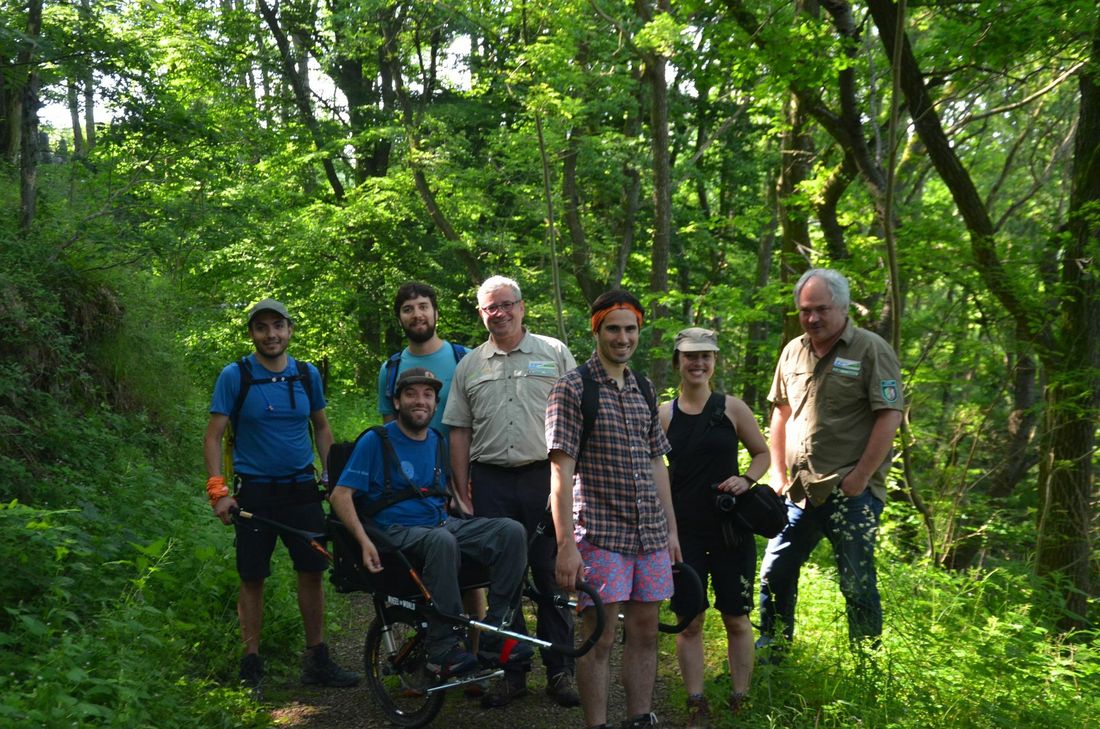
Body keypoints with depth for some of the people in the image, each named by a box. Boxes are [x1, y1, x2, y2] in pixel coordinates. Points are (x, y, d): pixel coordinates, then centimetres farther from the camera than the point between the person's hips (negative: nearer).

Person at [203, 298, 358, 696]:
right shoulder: (234, 376, -6)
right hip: (255, 492, -3)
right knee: (253, 579, 2)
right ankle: (251, 666, 14)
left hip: (301, 488, 3)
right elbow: (213, 436, -6)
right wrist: (218, 490, -15)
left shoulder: (308, 375, 4)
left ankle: (317, 660, 17)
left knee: (312, 571, 5)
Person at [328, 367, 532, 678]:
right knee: (442, 541, -40)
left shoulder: (438, 442, 16)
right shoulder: (376, 441, -2)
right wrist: (365, 541, -21)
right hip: (397, 532, -6)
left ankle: (494, 633, -15)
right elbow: (340, 495, -7)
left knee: (511, 531, -18)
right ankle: (442, 648, -30)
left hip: (441, 523, 6)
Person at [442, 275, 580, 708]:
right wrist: (463, 489, 6)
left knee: (551, 576, 2)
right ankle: (512, 672, 17)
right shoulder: (469, 366, 11)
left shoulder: (554, 353, 5)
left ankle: (560, 671, 13)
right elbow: (459, 432, 12)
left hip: (545, 478, -2)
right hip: (491, 484, 2)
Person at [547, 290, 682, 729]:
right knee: (600, 638, 0)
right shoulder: (572, 388, -6)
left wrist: (671, 529, 14)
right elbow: (561, 471, -11)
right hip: (599, 532, -6)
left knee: (645, 632, 11)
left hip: (649, 534, 6)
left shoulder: (644, 388, 12)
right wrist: (566, 545, -16)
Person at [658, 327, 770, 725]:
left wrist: (747, 479, -11)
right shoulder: (664, 414, 1)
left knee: (736, 619, 7)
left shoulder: (731, 408, -1)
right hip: (684, 531, 1)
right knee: (689, 621, 4)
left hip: (731, 528, -1)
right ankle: (696, 706, 15)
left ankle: (740, 702, 20)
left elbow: (762, 453, 8)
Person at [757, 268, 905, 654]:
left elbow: (890, 416, -12)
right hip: (799, 492, 6)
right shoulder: (793, 351, 11)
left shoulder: (870, 350, -7)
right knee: (774, 574, 11)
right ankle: (770, 656, 27)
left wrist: (859, 478, -14)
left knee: (857, 584, 1)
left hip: (851, 493, -6)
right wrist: (778, 474, 13)